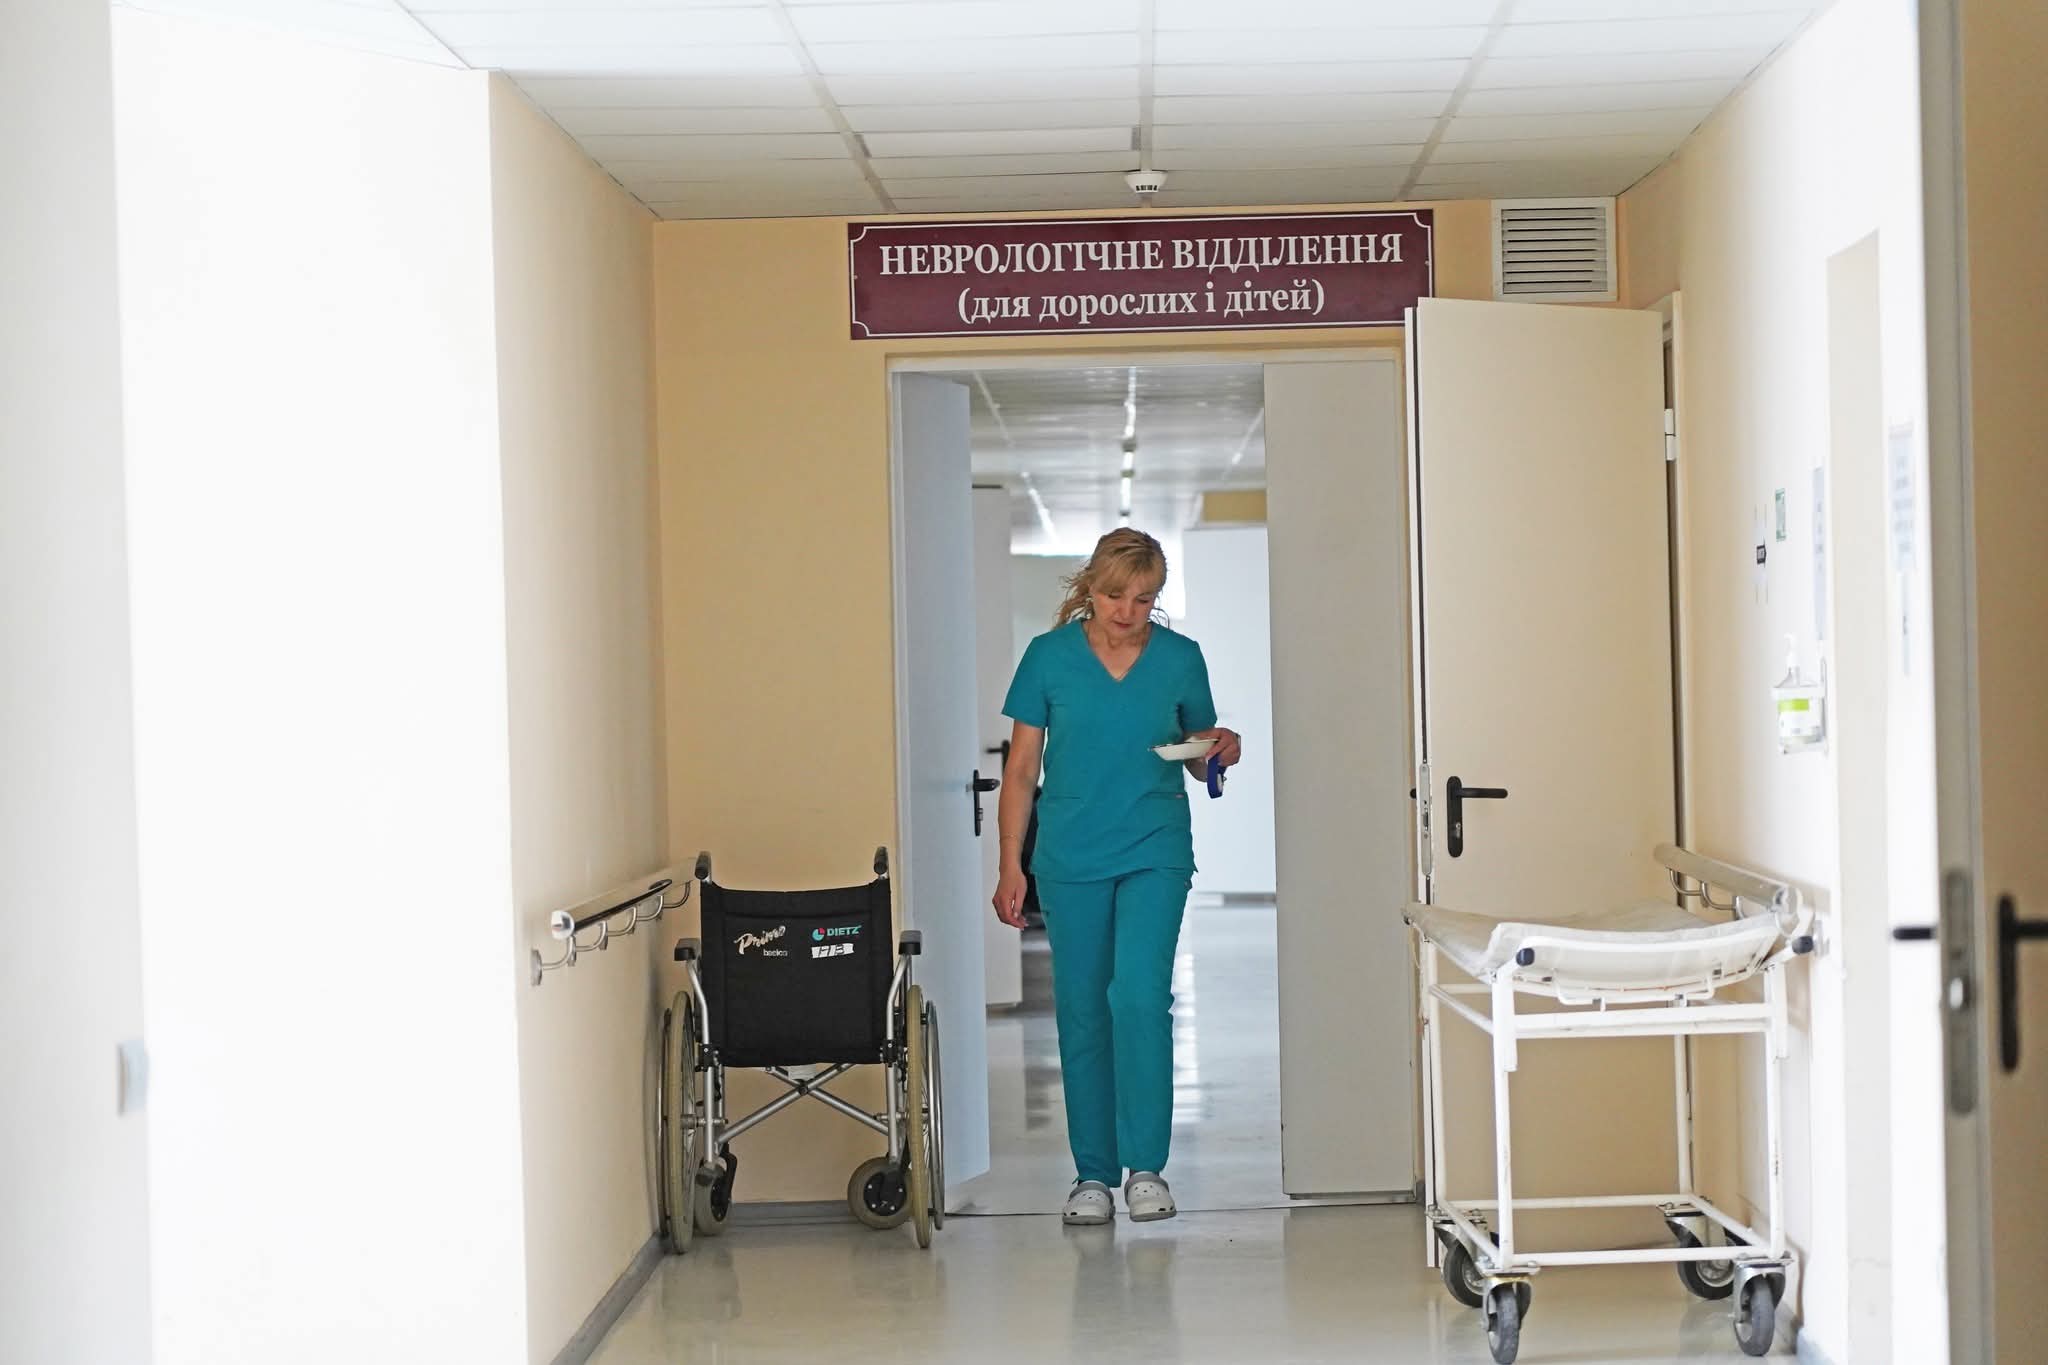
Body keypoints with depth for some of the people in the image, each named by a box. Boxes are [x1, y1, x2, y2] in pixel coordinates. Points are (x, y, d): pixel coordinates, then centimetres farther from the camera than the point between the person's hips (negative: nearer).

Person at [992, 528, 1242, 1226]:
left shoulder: (1180, 658, 2)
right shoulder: (1049, 656, 0)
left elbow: (1199, 760, 15)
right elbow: (1021, 769, 3)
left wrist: (1219, 751, -9)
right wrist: (1011, 867, -1)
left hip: (1155, 853, -1)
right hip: (1069, 860, 1)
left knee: (1140, 994, -16)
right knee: (1081, 1011, 4)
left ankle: (1146, 1168, -8)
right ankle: (1093, 1174, 14)